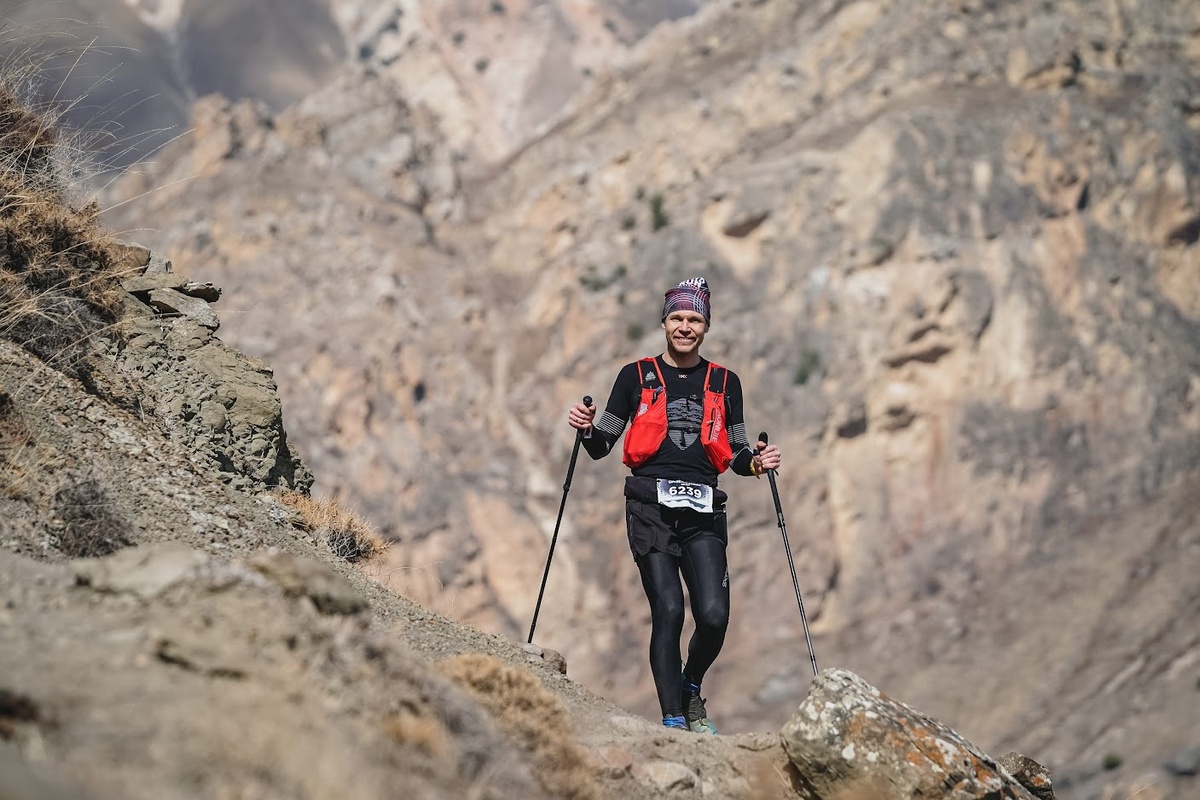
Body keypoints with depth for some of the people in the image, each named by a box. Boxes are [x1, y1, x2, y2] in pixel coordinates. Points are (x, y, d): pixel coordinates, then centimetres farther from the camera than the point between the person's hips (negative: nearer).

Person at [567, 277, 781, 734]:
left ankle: (690, 689, 19)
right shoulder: (637, 376, 10)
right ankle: (673, 719, -7)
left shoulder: (725, 383, 16)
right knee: (668, 613, -13)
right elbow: (602, 446, 11)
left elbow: (735, 452, 20)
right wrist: (587, 428, -10)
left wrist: (757, 461, -1)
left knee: (714, 616, -11)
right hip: (651, 507, -2)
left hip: (703, 512, 2)